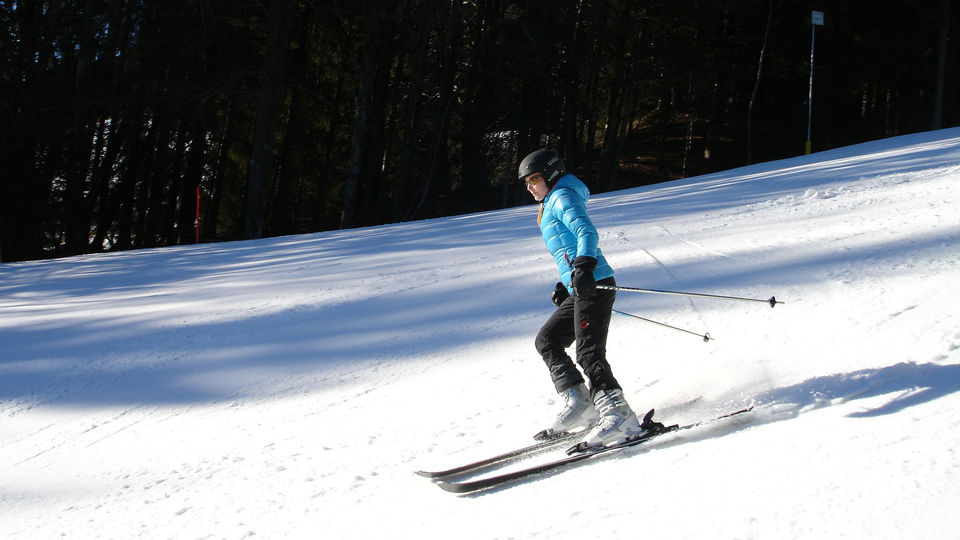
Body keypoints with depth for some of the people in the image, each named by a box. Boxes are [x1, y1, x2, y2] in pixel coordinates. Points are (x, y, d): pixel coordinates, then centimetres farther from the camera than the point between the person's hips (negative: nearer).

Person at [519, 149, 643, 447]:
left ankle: (618, 415, -25)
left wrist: (584, 269, -32)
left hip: (594, 286, -11)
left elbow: (588, 233, -18)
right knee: (547, 340, 13)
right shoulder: (552, 205, 27)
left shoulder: (563, 197, -2)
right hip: (580, 290, 11)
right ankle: (578, 403, 6)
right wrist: (564, 286, 26)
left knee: (589, 353, -19)